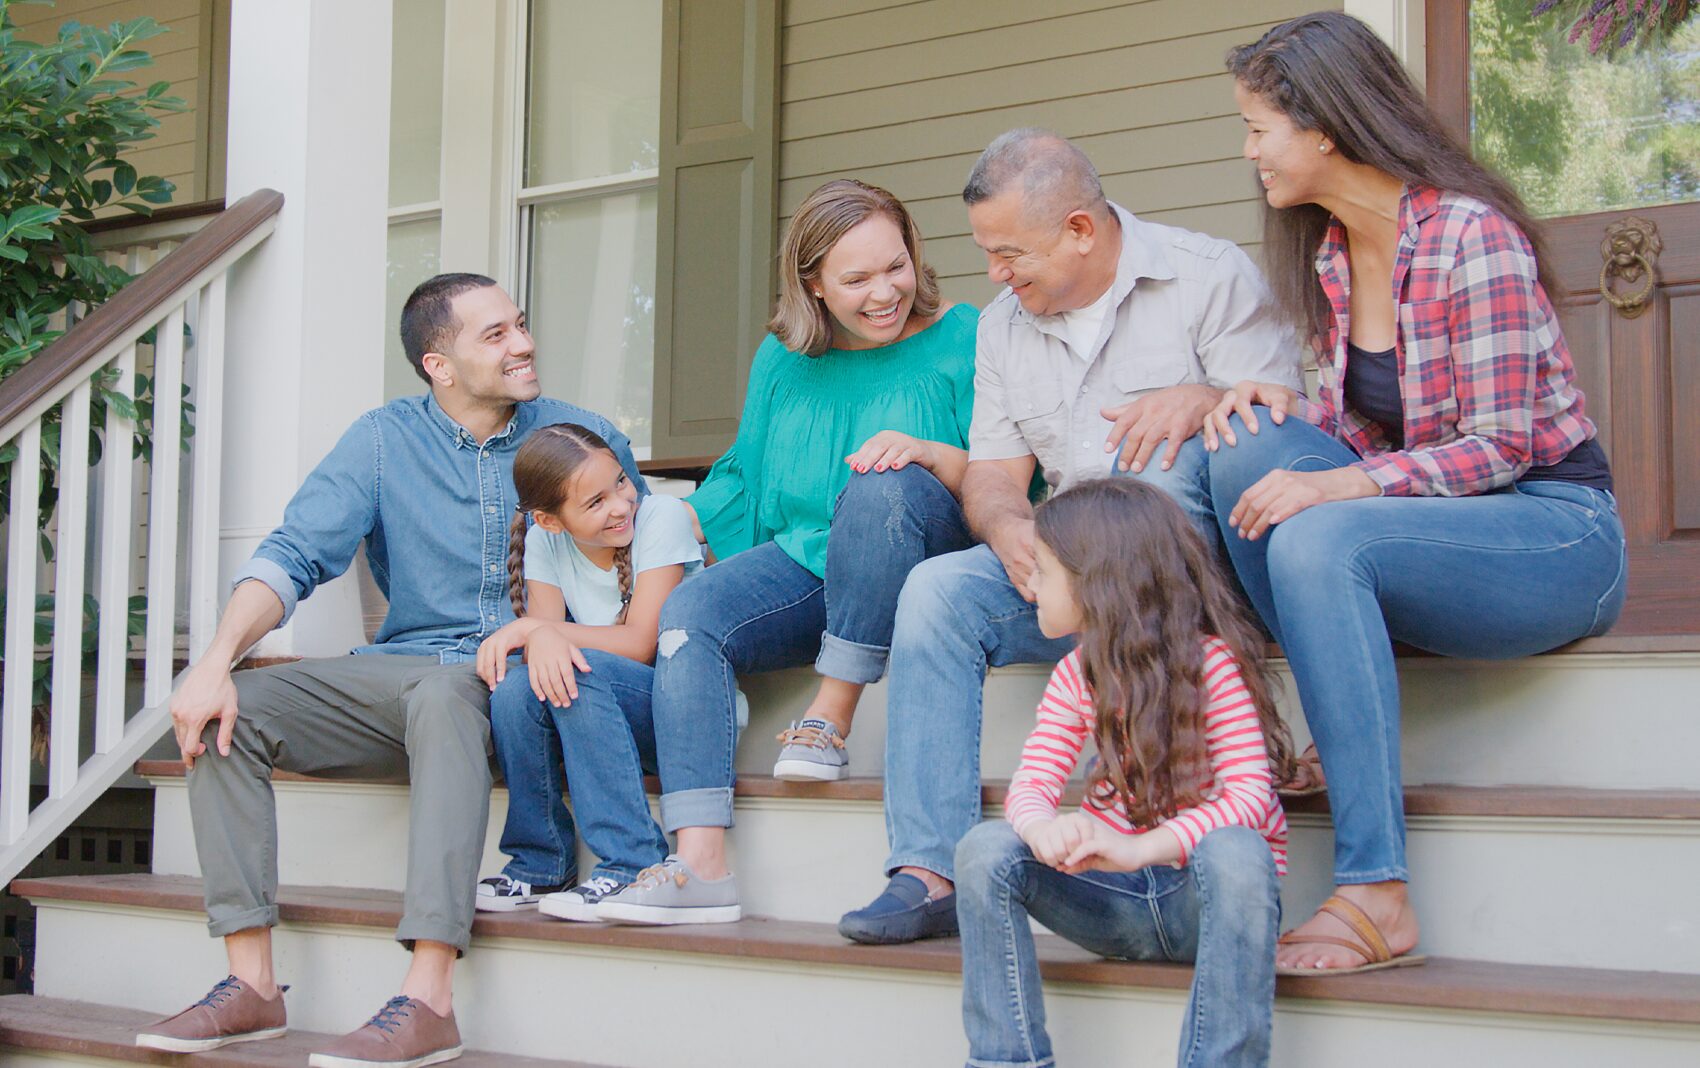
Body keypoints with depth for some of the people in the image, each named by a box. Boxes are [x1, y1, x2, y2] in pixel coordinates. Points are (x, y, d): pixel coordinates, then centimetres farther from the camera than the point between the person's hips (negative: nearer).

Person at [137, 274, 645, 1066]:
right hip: (404, 669, 3)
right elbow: (294, 555, -1)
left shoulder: (581, 436, 7)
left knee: (443, 693, -38)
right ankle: (252, 984, -19)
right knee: (228, 709, -18)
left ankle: (429, 1000, -45)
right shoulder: (387, 439, 7)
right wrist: (215, 660, -18)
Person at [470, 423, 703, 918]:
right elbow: (545, 631, -11)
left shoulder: (663, 517, -13)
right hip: (599, 715, 5)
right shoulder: (545, 542, 1)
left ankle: (631, 867, -29)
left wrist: (530, 627, -22)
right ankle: (540, 865, -5)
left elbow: (640, 643, -19)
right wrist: (543, 639, -36)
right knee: (514, 687, -22)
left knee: (584, 672, -31)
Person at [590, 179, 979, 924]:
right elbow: (747, 477, 22)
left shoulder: (960, 340, -2)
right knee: (688, 613, -24)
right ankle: (699, 866, -33)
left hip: (919, 569, -4)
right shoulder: (784, 357, 12)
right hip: (804, 569, 4)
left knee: (882, 486, -36)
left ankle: (830, 721, -25)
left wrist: (930, 454, -24)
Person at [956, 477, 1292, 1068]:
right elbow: (1031, 782, -3)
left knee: (1235, 851, -37)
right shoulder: (1075, 676, 7)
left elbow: (1251, 795, -22)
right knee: (986, 849, -17)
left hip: (1206, 903, -4)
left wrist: (1139, 848, -36)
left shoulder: (1211, 662, -11)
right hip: (1116, 902, 5)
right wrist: (1042, 827, -30)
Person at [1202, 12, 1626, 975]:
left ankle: (1376, 895, -34)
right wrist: (1283, 411, -9)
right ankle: (1324, 728, -14)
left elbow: (1497, 447, -18)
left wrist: (1337, 486, -29)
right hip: (1435, 529, 7)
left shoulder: (1470, 236, -16)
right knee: (1249, 447, -15)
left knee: (1315, 540, -33)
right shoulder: (1330, 252, 8)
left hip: (1558, 533, -7)